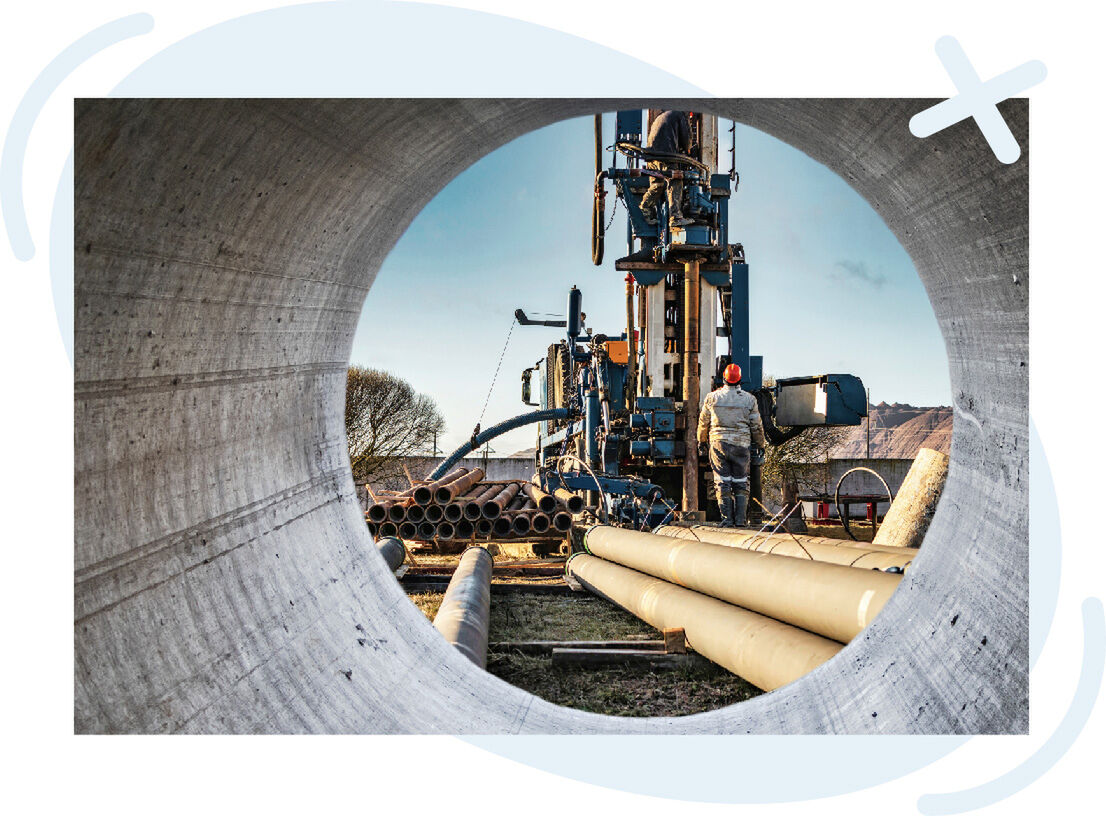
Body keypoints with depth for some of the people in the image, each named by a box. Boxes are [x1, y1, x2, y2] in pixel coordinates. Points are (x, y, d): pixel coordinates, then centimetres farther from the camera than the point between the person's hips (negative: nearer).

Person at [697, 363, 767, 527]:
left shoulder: (712, 397, 0)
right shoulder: (749, 399, -1)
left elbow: (703, 422, 8)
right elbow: (757, 426, 4)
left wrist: (702, 442, 22)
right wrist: (760, 444, 18)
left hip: (718, 444, 0)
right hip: (741, 445, 0)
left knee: (722, 483, 3)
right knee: (741, 483, 8)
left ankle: (727, 519, 1)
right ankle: (740, 519, 5)